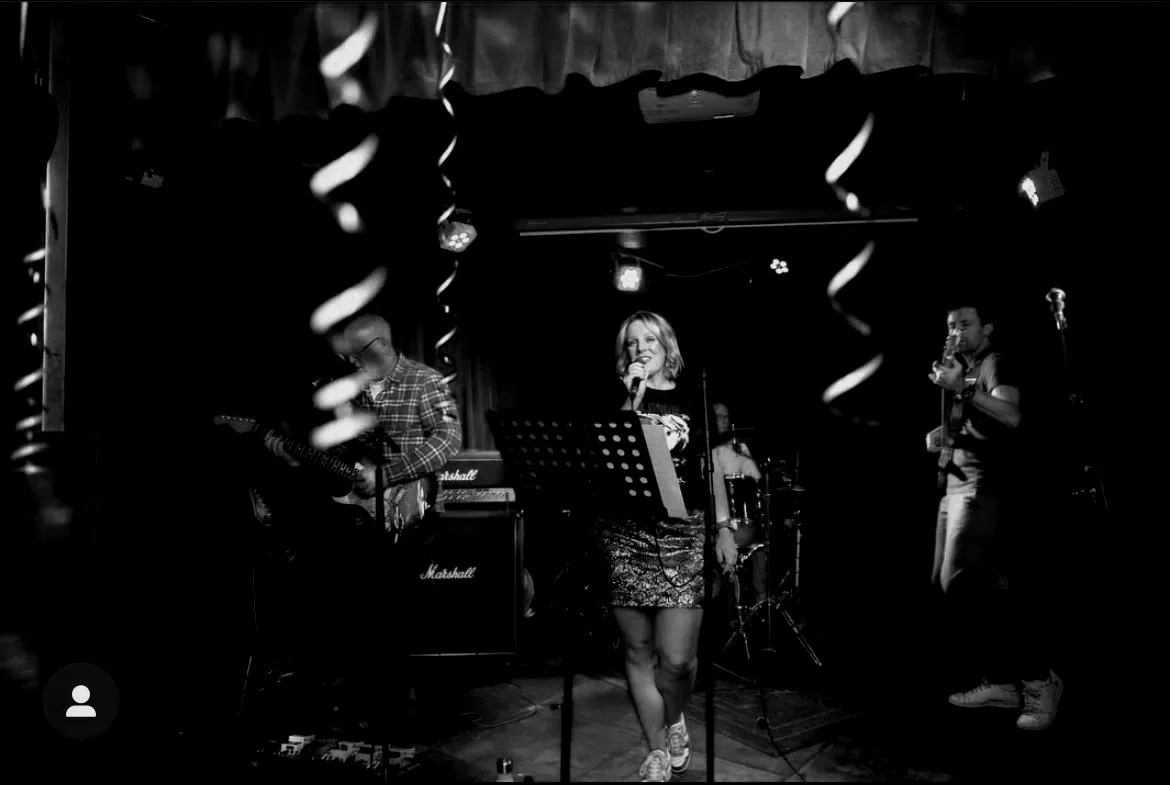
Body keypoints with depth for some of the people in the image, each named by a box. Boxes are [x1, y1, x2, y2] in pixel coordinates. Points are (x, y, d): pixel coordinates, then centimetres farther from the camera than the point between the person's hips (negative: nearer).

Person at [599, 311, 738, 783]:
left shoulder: (693, 400, 10)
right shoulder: (617, 401, 8)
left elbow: (712, 467, 13)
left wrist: (723, 528, 9)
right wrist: (634, 398, -10)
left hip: (682, 533, -1)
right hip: (626, 534, 1)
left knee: (677, 657, -7)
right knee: (638, 652, 6)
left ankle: (676, 720, 27)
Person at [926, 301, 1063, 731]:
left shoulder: (995, 364, -3)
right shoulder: (964, 371, 23)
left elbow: (1011, 417, -21)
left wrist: (961, 389, -31)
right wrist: (941, 435, 10)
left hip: (981, 487, -9)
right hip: (955, 485, 10)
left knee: (961, 588, -18)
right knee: (947, 585, 6)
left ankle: (1038, 679, -9)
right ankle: (1000, 681, 13)